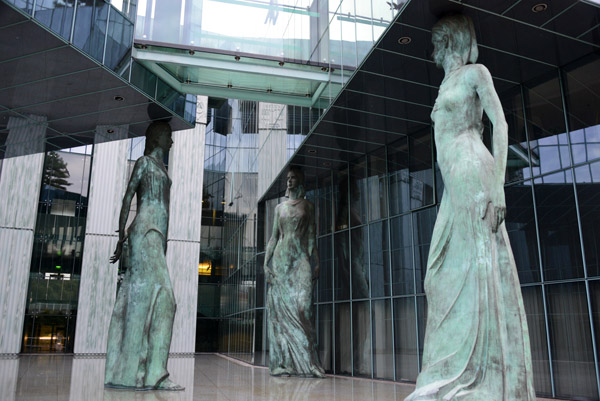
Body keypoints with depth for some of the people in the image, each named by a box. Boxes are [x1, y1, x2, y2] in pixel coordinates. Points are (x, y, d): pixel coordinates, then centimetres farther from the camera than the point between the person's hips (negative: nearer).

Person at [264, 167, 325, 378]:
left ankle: (306, 361, -8)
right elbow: (274, 236, 13)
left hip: (301, 259, -2)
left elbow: (311, 236, 7)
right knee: (280, 307, -3)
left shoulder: (308, 206, 12)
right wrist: (266, 262, 3)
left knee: (302, 306, -13)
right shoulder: (280, 207, 17)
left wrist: (317, 262, -3)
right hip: (280, 259, 2)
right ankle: (283, 362, 1)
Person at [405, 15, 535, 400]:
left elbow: (501, 125, -5)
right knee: (448, 275, 1)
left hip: (472, 175, -8)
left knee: (478, 269, -13)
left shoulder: (475, 73, 6)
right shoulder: (447, 83, 28)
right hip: (455, 185, 8)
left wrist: (498, 185, -17)